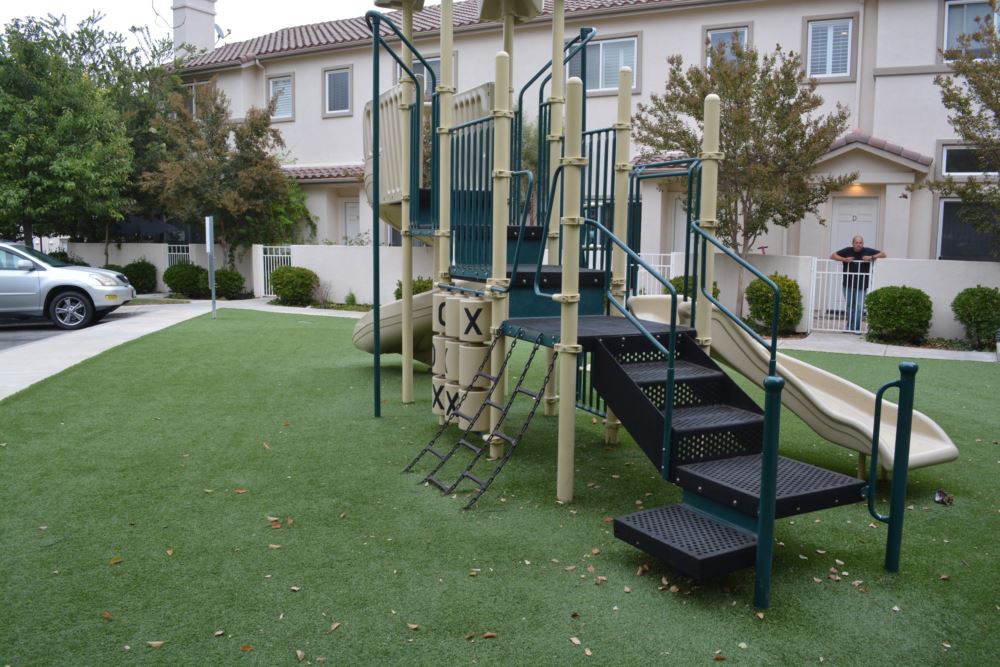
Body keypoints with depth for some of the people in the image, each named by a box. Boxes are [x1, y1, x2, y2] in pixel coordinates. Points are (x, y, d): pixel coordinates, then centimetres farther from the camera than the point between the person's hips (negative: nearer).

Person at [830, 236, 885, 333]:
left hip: (862, 286, -1)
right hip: (848, 285, 2)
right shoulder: (847, 251, -2)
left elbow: (883, 254, 3)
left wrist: (872, 257, -14)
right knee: (850, 306, 11)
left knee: (859, 307, -9)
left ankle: (856, 328, -4)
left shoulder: (867, 251, -2)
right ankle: (849, 327, 22)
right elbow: (833, 256, 1)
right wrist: (844, 259, -14)